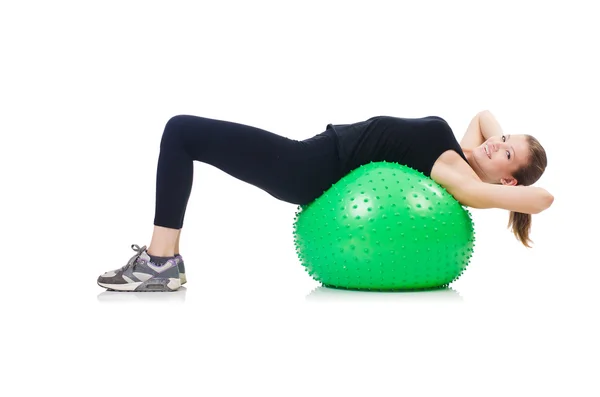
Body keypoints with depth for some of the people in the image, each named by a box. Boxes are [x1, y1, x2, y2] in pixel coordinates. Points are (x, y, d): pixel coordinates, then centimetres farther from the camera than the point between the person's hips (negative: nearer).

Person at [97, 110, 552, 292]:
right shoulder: (466, 152, 9)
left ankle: (161, 262, -3)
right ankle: (163, 258, 17)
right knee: (186, 131, 13)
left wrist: (519, 191, -9)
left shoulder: (460, 177, -15)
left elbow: (542, 197, -28)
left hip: (311, 172, -10)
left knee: (181, 132, -9)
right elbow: (485, 113, 28)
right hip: (317, 157, 10)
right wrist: (503, 141, 12)